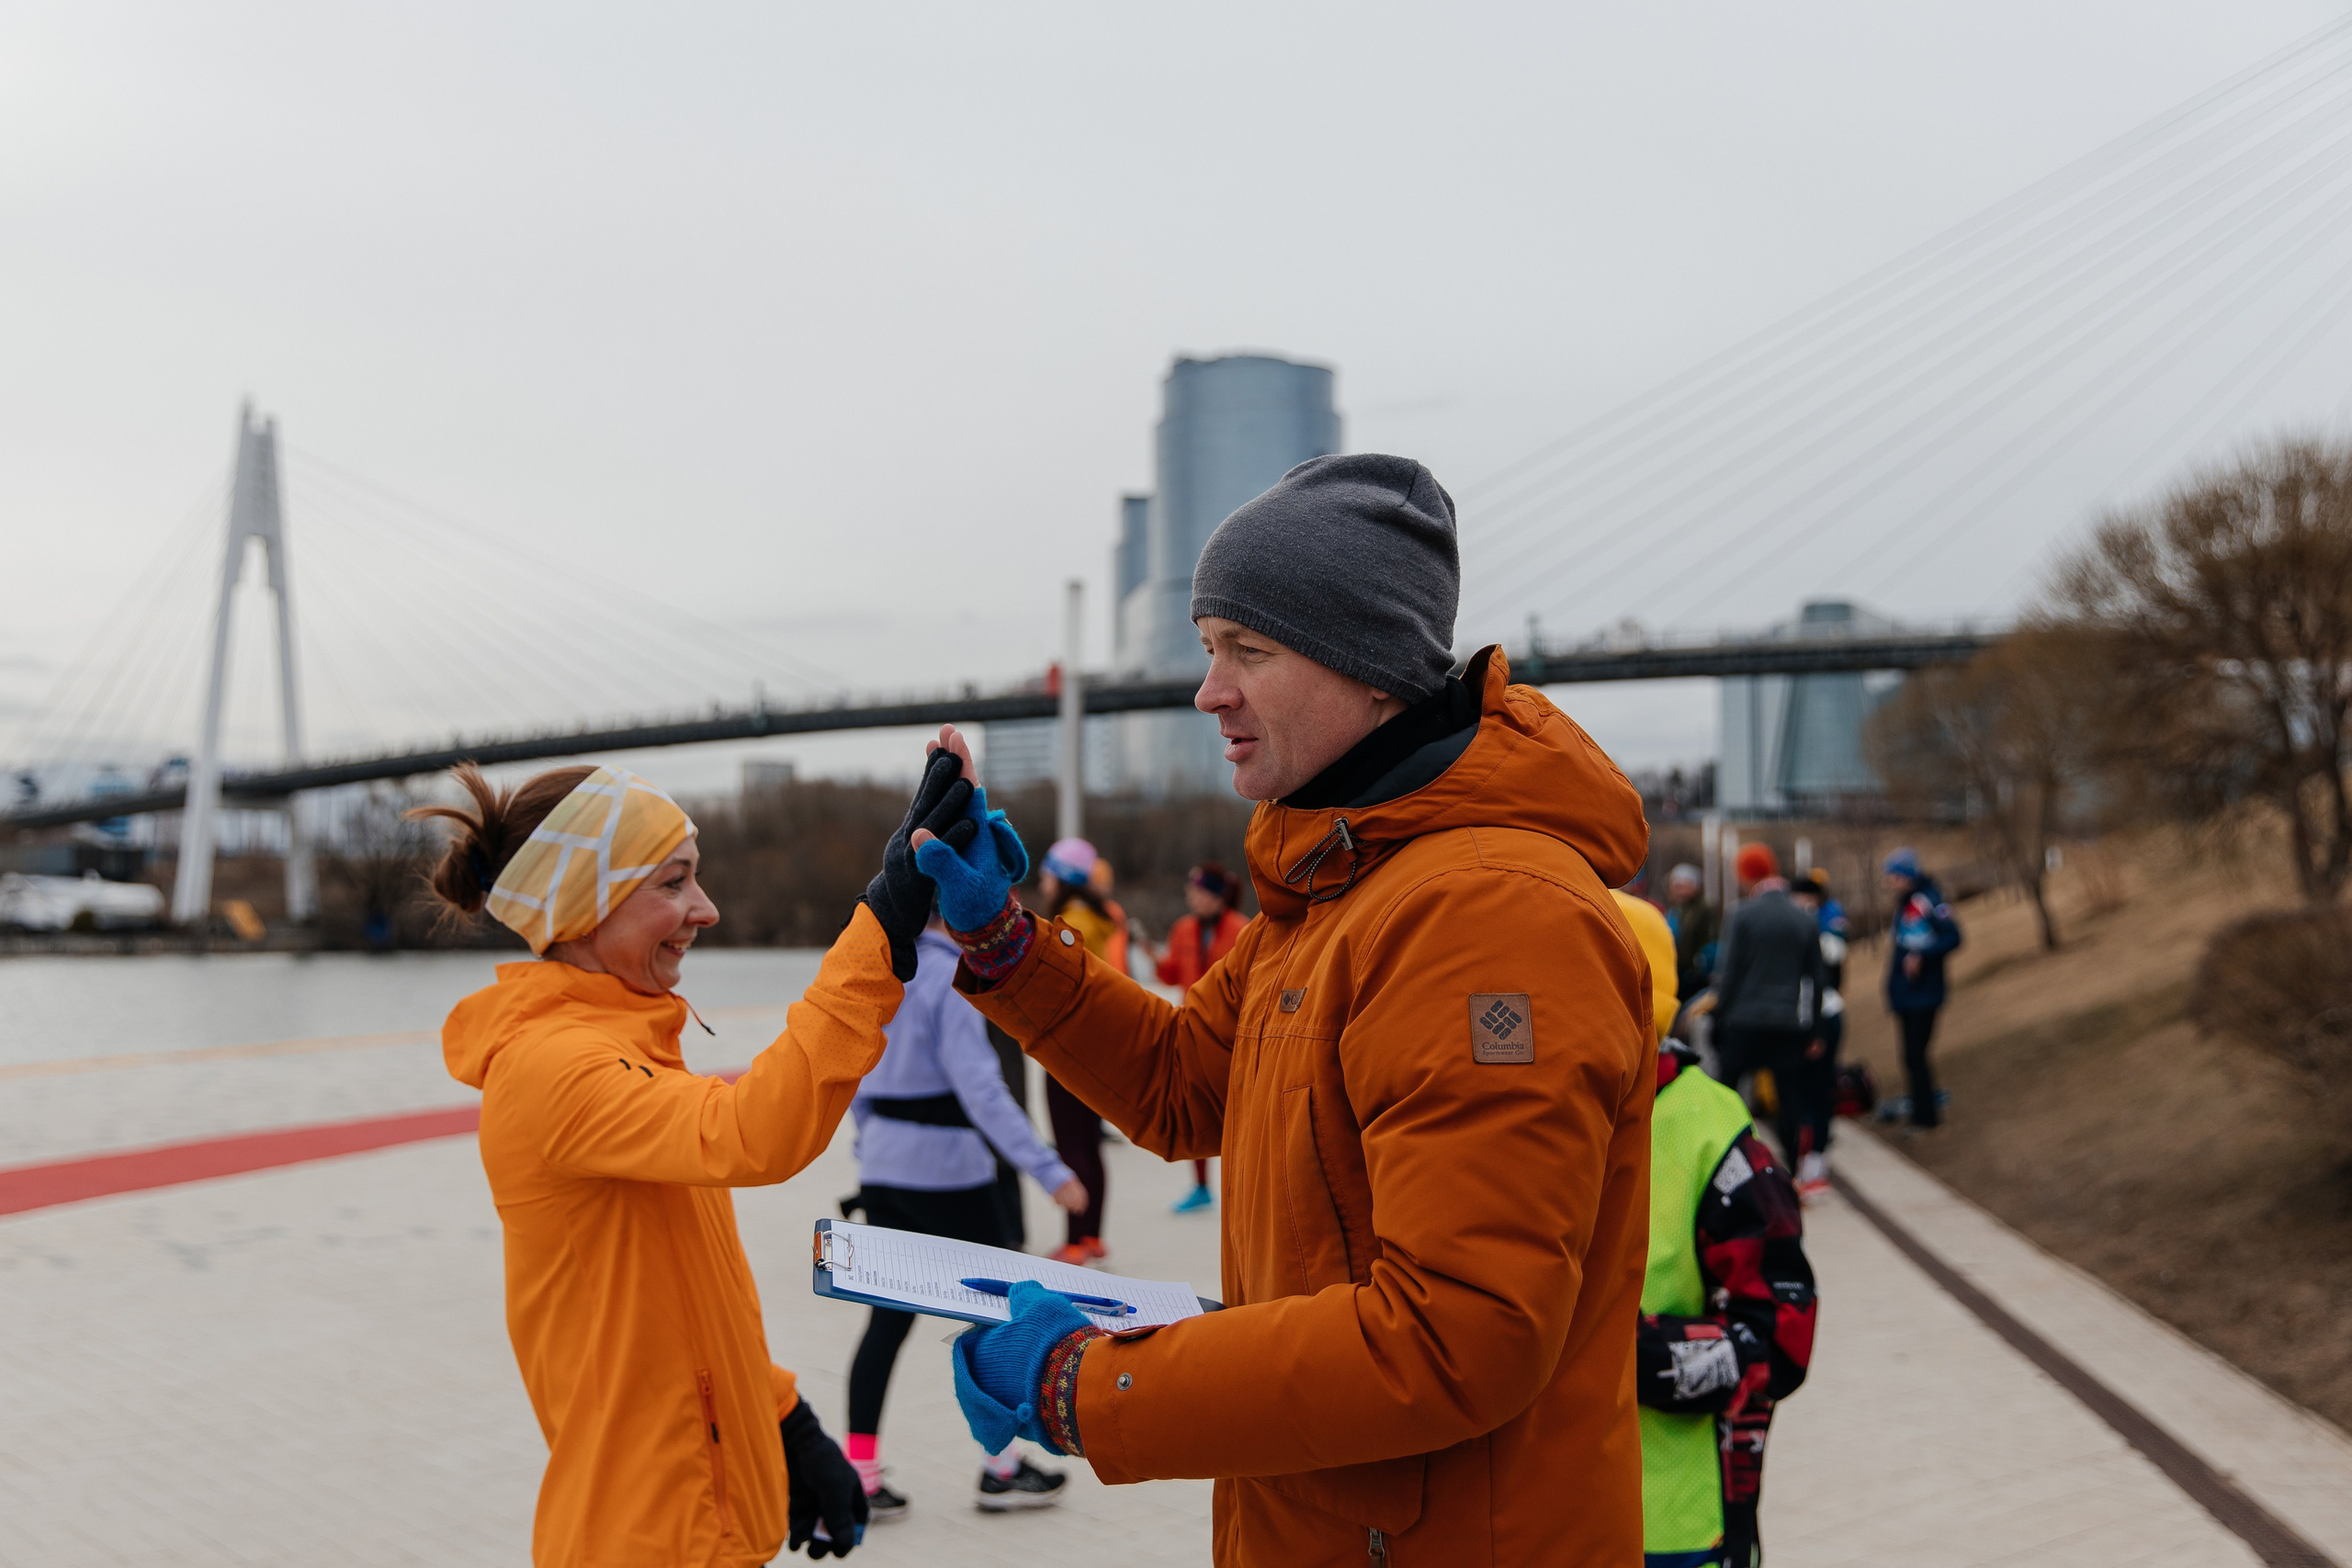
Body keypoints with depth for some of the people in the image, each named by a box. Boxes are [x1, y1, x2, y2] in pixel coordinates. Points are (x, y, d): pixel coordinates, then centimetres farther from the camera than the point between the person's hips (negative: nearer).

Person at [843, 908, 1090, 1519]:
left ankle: (856, 1478, 10)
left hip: (882, 1167, 7)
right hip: (946, 1167, -7)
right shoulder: (949, 976, -17)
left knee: (889, 1317, 12)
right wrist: (1047, 1170, -24)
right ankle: (1001, 1468, 18)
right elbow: (979, 1087, -23)